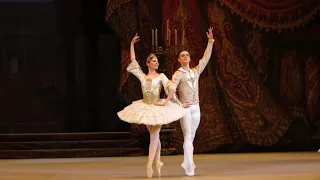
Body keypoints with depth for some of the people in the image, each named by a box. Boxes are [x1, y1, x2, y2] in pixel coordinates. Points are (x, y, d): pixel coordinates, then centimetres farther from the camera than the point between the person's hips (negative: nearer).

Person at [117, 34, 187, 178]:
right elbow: (133, 61, 1)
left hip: (157, 108, -3)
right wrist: (132, 44, 0)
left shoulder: (161, 76, -3)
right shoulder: (142, 76, 4)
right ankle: (158, 162, 22)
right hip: (145, 108, 3)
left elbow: (172, 89, -12)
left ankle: (150, 164, -8)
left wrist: (165, 102, -16)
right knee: (154, 135, 11)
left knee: (154, 136, -5)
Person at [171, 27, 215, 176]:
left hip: (196, 108, 5)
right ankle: (190, 168, -12)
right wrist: (180, 104, -17)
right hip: (185, 108, -5)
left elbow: (206, 57, 12)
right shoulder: (177, 75, -5)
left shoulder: (196, 71, 11)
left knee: (191, 137, 13)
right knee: (188, 137, -9)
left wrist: (210, 41, 10)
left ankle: (186, 163, 26)